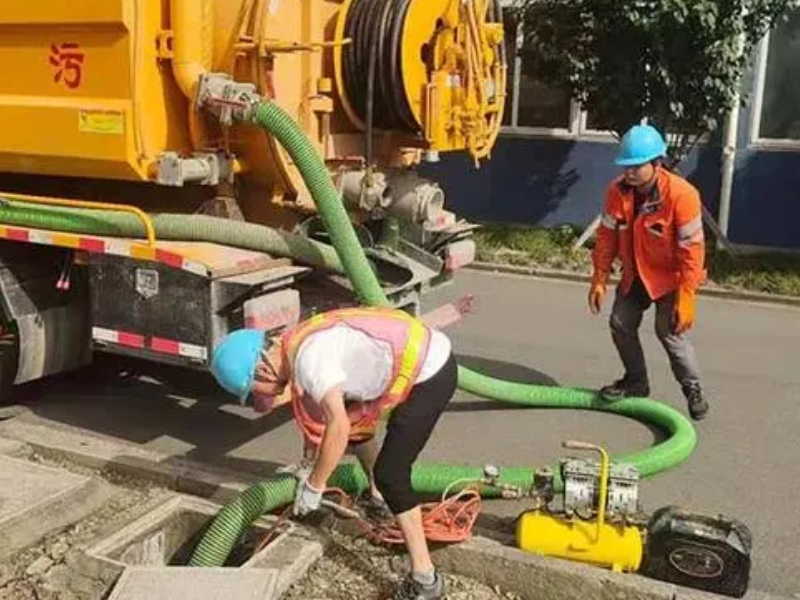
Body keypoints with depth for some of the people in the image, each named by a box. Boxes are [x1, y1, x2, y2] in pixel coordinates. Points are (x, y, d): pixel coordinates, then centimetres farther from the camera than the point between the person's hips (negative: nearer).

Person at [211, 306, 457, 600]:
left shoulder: (308, 358, -24)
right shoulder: (299, 344, 7)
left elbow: (338, 428, -34)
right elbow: (317, 413, 22)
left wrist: (313, 486, -22)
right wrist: (312, 465, 33)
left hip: (431, 372, -10)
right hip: (419, 351, 10)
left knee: (389, 474, -9)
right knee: (353, 414, 28)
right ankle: (379, 498, 47)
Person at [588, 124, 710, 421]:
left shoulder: (681, 195, -28)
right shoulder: (617, 191, -14)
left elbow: (692, 249, -25)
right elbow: (607, 236, -4)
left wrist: (686, 298, -26)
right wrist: (599, 280, -4)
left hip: (670, 277, -6)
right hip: (634, 275, 6)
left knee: (670, 331, -14)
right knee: (621, 325, 9)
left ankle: (693, 389, 8)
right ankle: (636, 381, 31)